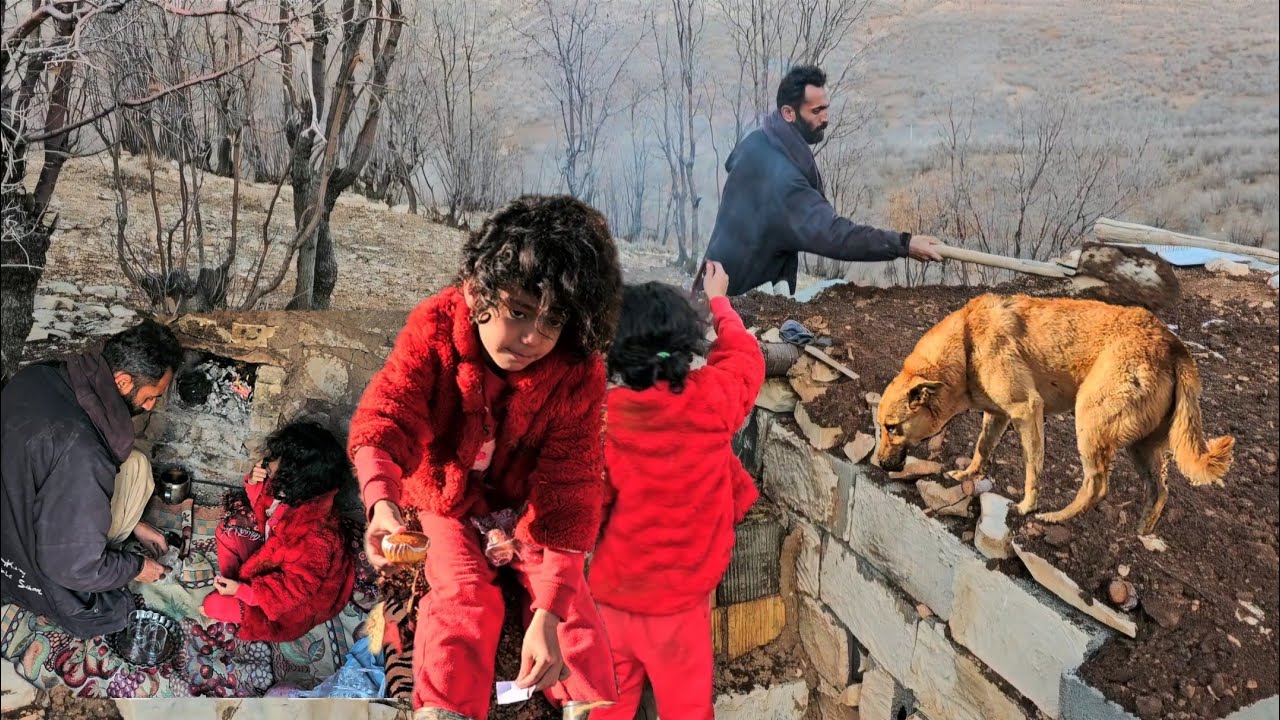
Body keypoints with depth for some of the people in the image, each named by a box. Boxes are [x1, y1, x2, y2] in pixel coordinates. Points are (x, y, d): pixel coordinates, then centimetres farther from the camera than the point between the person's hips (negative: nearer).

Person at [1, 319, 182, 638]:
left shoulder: (38, 376, -9)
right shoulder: (80, 452, -36)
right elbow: (72, 566, -26)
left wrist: (133, 523, 13)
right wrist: (136, 568, -7)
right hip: (35, 573, -8)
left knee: (134, 464, 8)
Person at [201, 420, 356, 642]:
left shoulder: (313, 537, -42)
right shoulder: (295, 491, -20)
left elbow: (296, 588, -29)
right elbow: (265, 511, 4)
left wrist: (242, 591, -24)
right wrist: (255, 484, -18)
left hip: (302, 596, -8)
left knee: (215, 605, -11)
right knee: (227, 532, 8)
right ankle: (228, 586, 17)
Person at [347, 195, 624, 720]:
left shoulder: (578, 374, -27)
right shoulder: (434, 327, -26)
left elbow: (570, 491, -26)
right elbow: (384, 415, -32)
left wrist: (548, 615, -34)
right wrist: (381, 500, -56)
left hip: (528, 503, 1)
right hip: (448, 496, 0)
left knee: (570, 601, -13)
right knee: (461, 598, -17)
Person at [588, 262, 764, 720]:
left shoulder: (600, 418, -20)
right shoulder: (712, 400, -15)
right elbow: (744, 356, 6)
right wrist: (718, 301, 22)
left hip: (612, 591, 0)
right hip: (680, 594, 0)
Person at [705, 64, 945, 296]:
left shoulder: (758, 141, -2)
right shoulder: (781, 176, -33)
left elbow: (732, 163, 23)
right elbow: (832, 234, -39)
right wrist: (904, 245, -42)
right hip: (745, 288, -10)